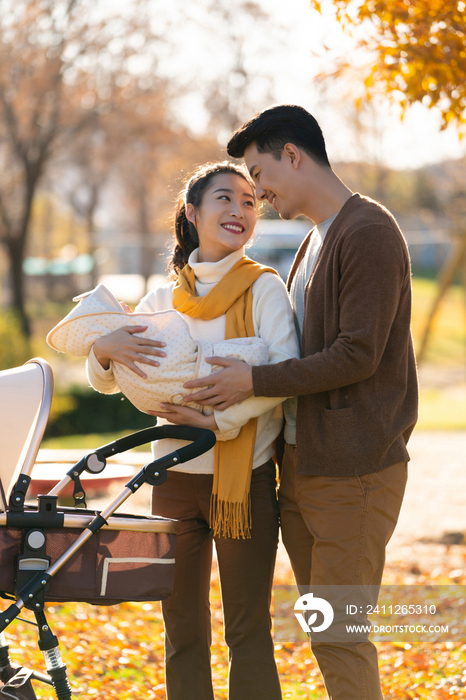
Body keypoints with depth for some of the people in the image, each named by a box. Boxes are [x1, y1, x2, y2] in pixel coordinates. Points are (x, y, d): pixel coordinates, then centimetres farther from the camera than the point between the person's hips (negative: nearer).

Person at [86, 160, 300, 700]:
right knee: (182, 632, 10)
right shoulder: (162, 300, 8)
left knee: (248, 631, 2)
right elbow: (104, 383, 7)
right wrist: (105, 349, -15)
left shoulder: (263, 288, -2)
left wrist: (217, 420, -22)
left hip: (244, 479, -4)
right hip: (175, 477, 4)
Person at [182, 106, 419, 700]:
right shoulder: (315, 240, 19)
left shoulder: (369, 233, -12)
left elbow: (358, 356, -19)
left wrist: (256, 381, -16)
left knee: (341, 634, -6)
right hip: (303, 462, 9)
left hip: (353, 471, -9)